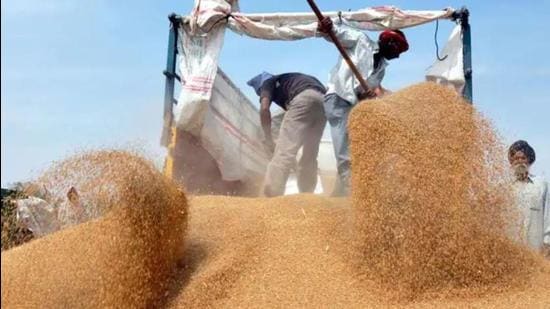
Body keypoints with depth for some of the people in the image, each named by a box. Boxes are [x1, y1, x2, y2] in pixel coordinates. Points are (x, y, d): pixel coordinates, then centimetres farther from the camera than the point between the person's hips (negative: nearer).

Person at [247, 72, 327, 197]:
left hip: (304, 98, -7)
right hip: (323, 100, 7)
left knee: (284, 151, -12)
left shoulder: (268, 82, 21)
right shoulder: (287, 80, 41)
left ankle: (271, 197, -22)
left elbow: (264, 108, 3)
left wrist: (268, 139, 8)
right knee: (310, 156, 13)